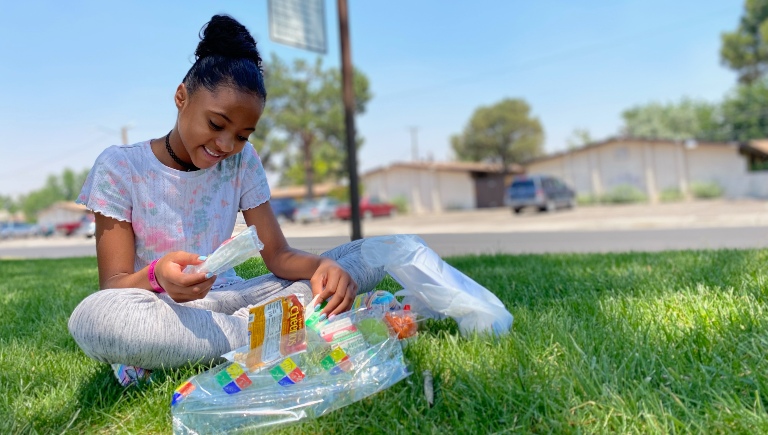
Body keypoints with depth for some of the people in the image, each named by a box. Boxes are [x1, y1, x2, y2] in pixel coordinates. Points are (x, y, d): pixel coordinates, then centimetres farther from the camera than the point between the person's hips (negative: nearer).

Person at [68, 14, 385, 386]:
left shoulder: (242, 161, 2)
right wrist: (156, 276, -34)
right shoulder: (120, 168, -6)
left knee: (366, 256, -11)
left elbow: (278, 254, -2)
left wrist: (322, 265, -25)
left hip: (229, 299, 3)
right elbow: (113, 284, -9)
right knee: (93, 316, -39)